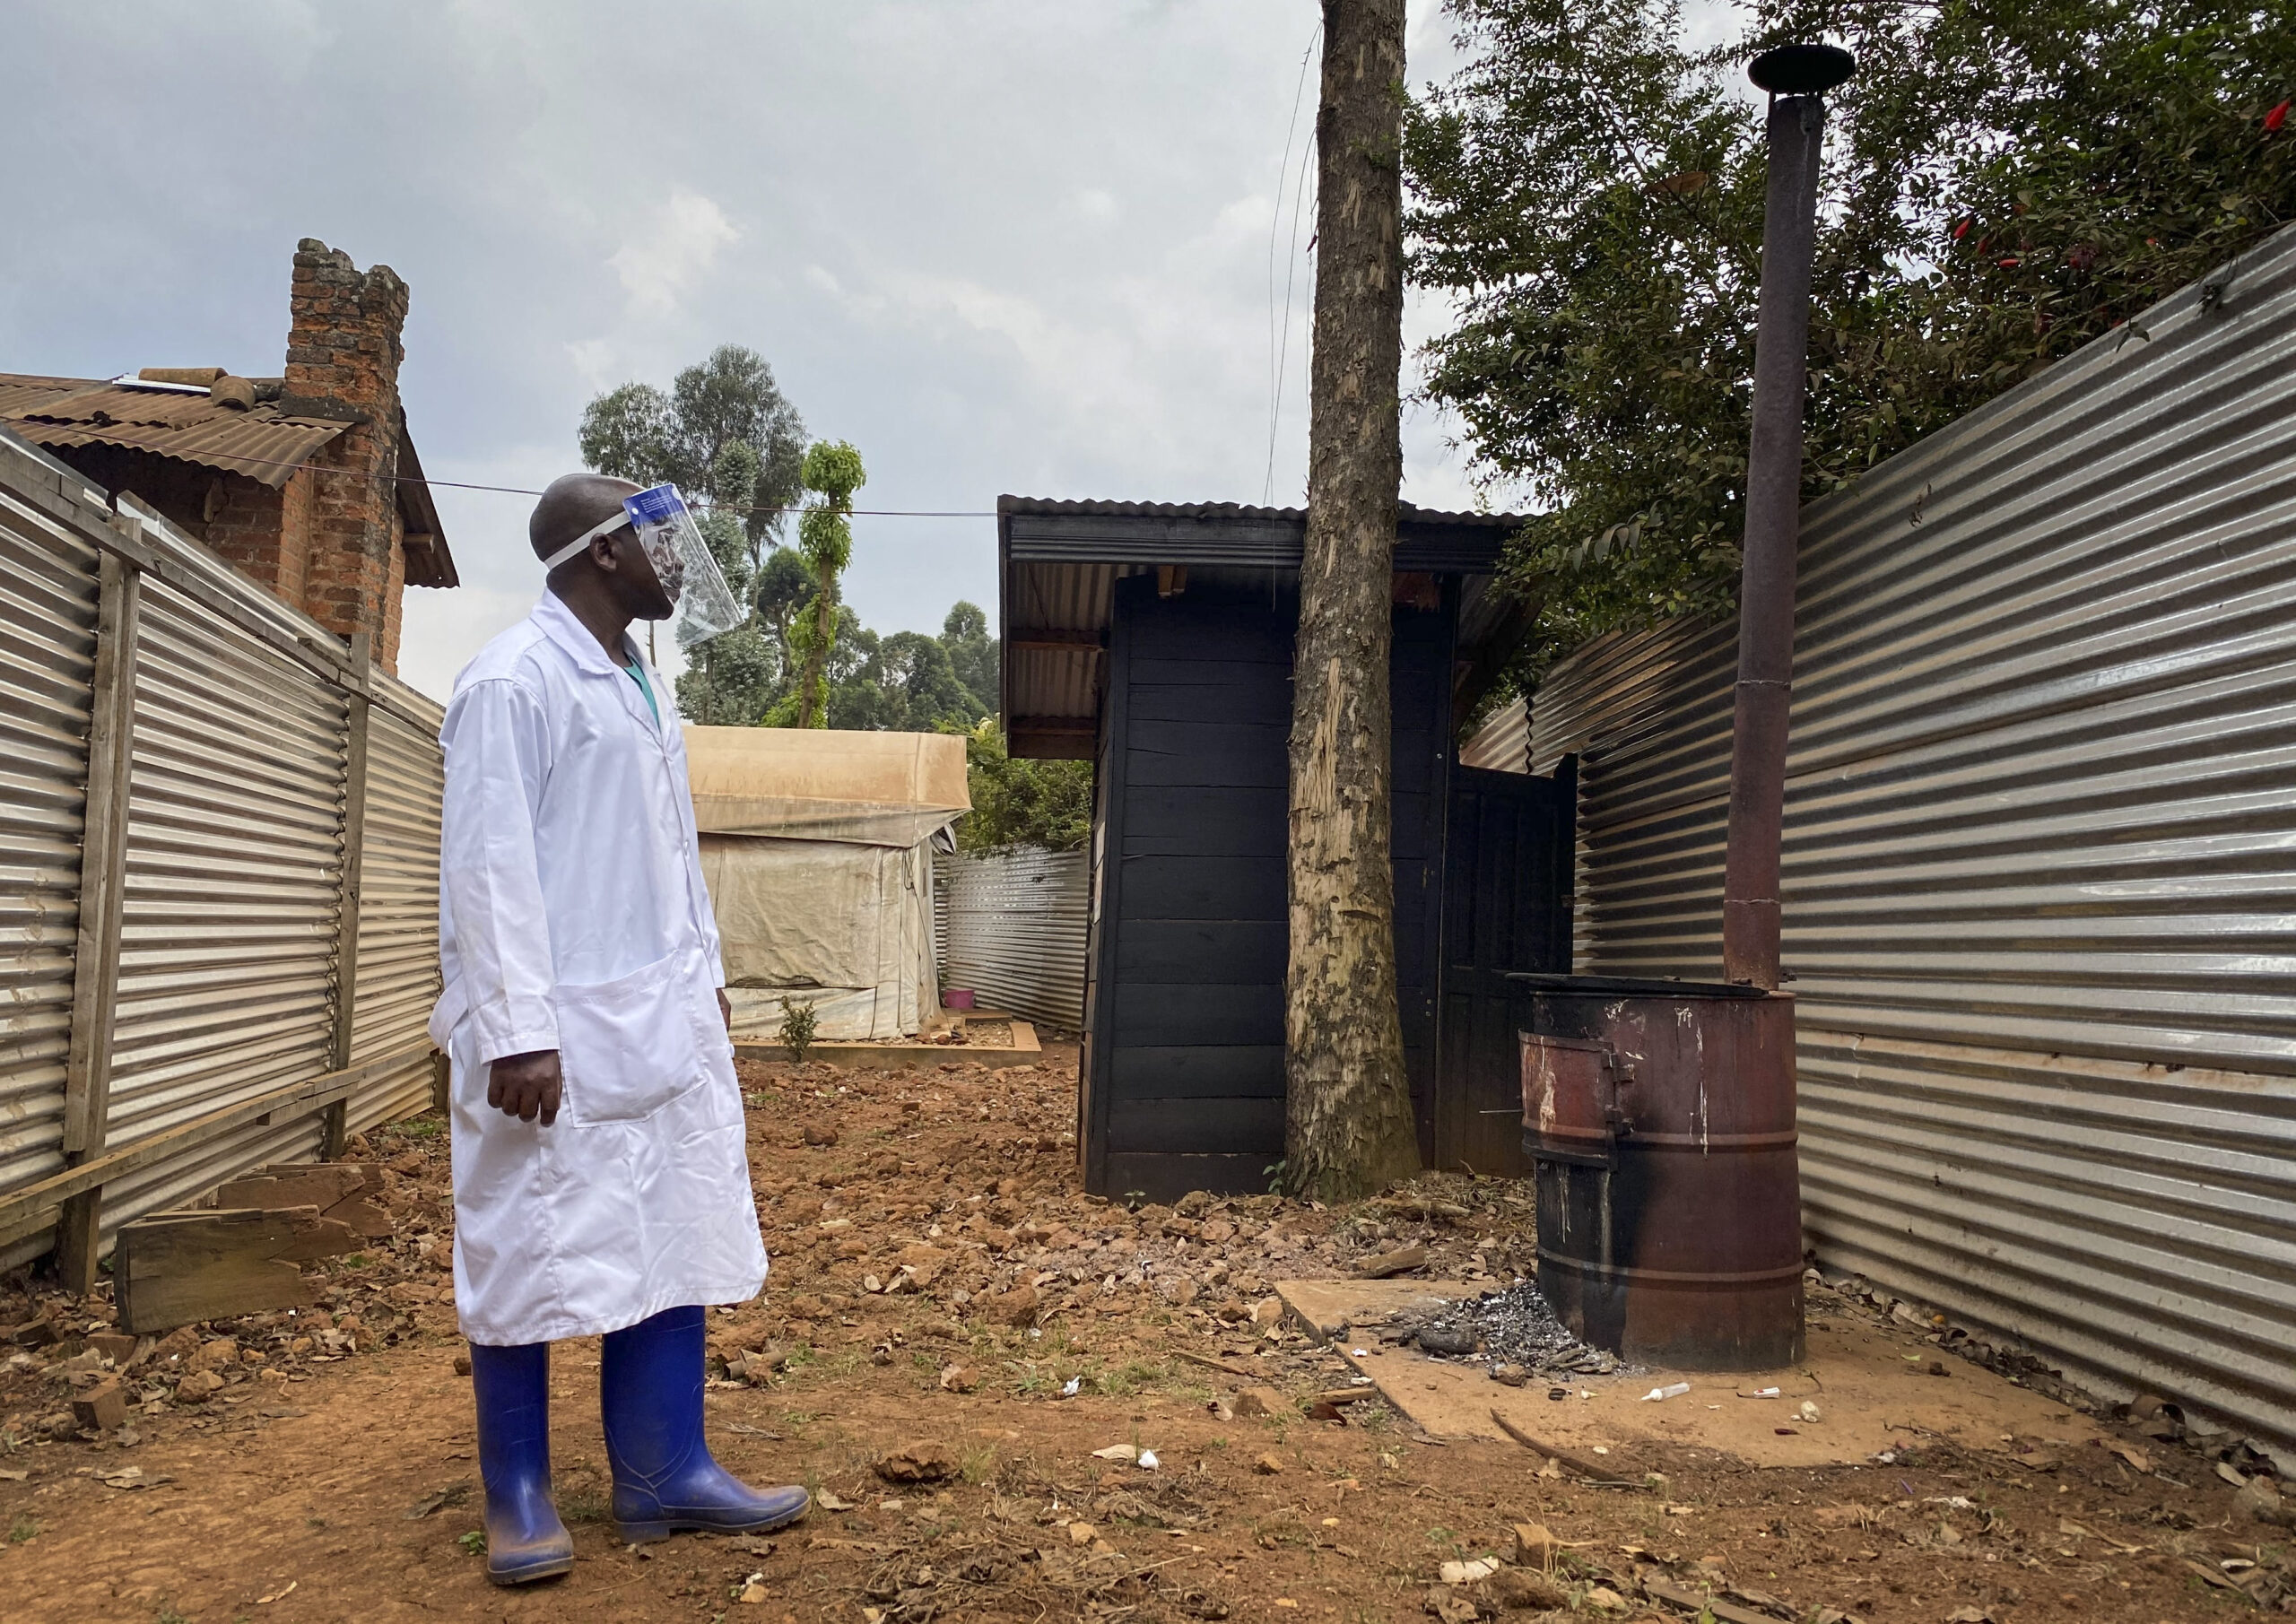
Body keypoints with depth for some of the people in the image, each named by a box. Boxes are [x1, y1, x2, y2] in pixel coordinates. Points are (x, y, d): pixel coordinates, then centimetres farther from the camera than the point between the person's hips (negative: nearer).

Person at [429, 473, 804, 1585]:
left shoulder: (641, 688, 16)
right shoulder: (515, 680, -10)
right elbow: (488, 863, -16)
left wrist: (704, 973, 17)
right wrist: (518, 1027, -20)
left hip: (664, 1022, 8)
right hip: (559, 1033, -8)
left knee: (680, 1235, 9)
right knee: (535, 1254, 3)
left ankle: (664, 1474, 20)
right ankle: (518, 1497, 19)